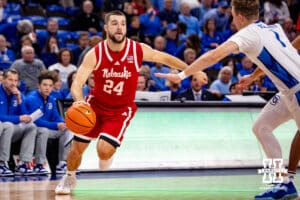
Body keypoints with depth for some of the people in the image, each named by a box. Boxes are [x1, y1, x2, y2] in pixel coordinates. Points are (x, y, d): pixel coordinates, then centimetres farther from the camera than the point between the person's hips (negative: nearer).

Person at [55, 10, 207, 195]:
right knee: (77, 149, 5)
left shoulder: (138, 50, -17)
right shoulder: (95, 54, -19)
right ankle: (69, 178, 37)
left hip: (121, 110, -1)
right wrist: (79, 100, -45)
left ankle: (107, 154, 17)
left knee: (104, 150, -21)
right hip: (95, 104, 1)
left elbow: (165, 58, -1)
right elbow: (77, 84, -24)